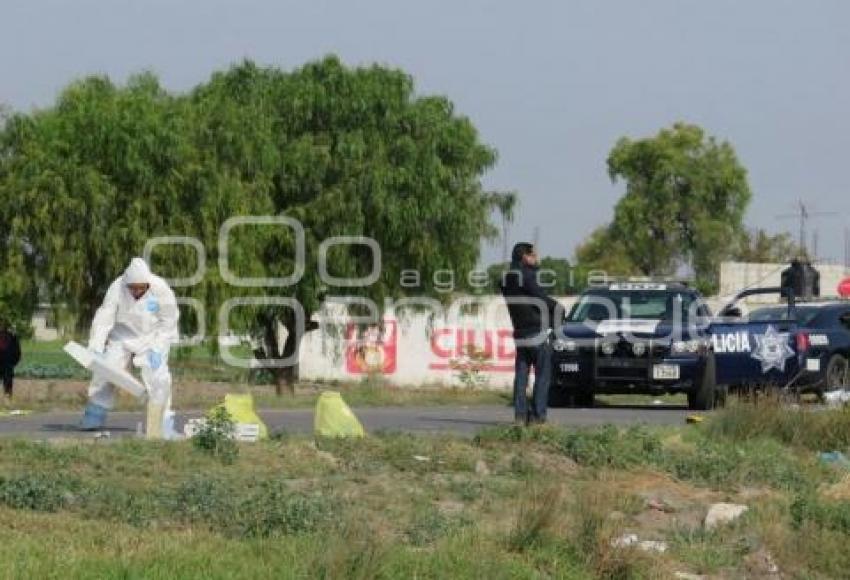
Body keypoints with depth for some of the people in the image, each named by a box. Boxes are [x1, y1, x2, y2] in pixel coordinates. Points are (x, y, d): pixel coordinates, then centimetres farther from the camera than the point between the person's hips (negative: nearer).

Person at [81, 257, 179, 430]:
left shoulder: (161, 290, -23)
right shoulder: (117, 288, -21)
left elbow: (168, 323, -14)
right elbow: (104, 318, -22)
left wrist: (157, 349, -20)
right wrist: (96, 347, -29)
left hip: (154, 337, -2)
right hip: (123, 336, 2)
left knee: (157, 376, -16)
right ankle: (93, 419, 7)